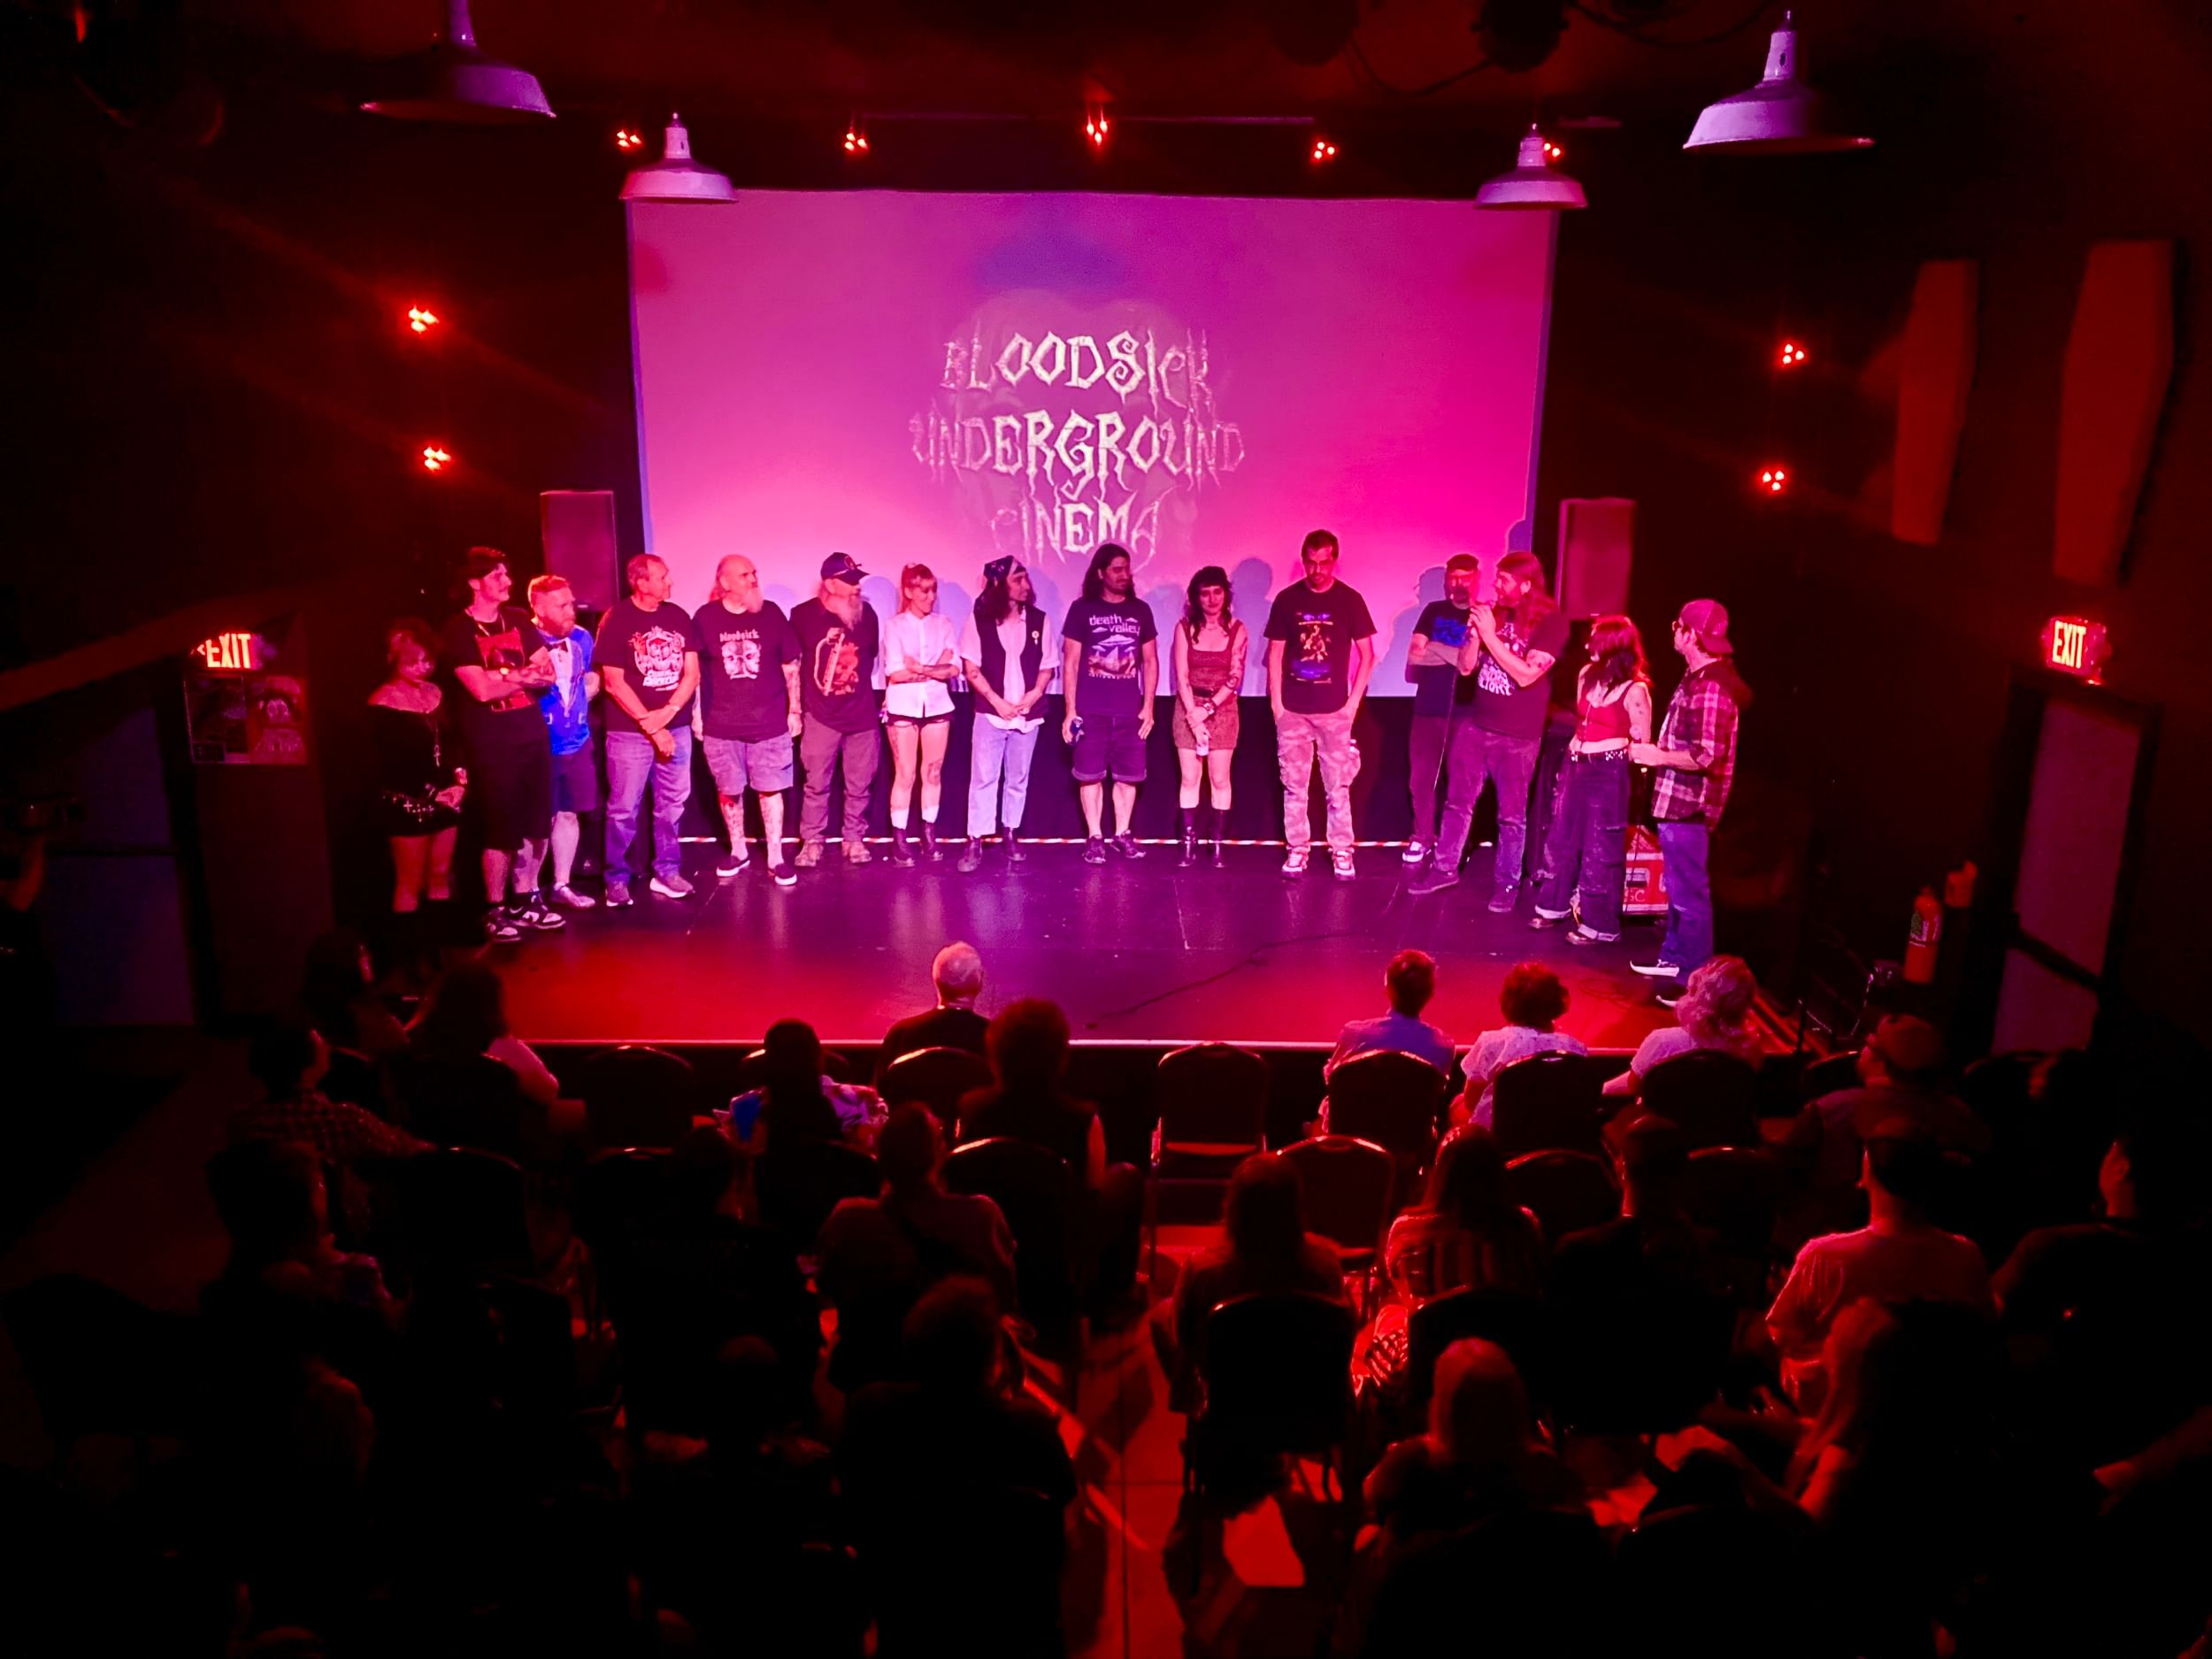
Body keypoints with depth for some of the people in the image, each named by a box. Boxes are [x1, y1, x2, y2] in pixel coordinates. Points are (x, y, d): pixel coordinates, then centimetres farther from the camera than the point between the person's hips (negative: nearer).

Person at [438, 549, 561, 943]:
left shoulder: (519, 620, 11)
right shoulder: (459, 631, -6)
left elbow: (548, 673, 5)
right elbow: (482, 690, -15)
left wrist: (506, 677, -12)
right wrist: (524, 677, -5)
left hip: (533, 735, 5)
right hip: (492, 744, -5)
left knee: (536, 826, 8)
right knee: (500, 830, -2)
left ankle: (527, 902, 20)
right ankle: (494, 910, 9)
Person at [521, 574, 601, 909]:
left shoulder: (581, 638, 4)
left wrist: (578, 702, 6)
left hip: (577, 743, 6)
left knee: (569, 814, 13)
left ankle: (562, 885, 25)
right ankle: (525, 891, 9)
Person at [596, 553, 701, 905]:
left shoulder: (678, 617, 6)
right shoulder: (616, 620, -7)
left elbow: (692, 673, 5)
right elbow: (614, 682, -9)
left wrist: (666, 713, -10)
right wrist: (649, 725, -12)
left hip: (676, 727, 4)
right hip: (630, 731, -4)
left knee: (672, 803, 9)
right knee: (623, 808, -1)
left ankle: (667, 870, 20)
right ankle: (617, 878, 9)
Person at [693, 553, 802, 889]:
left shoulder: (771, 613, 0)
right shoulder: (705, 618, -3)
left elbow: (790, 665, 6)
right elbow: (695, 671, 4)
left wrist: (794, 709, 4)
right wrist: (696, 715, 3)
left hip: (769, 721, 0)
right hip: (722, 724, 0)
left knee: (770, 789, 2)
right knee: (728, 791, 10)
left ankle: (775, 858, 9)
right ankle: (738, 852, 26)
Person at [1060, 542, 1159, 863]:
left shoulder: (1140, 611, 8)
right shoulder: (1082, 609, 0)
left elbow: (1150, 661, 12)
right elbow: (1070, 662, 0)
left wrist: (1148, 706, 5)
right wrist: (1070, 709, -5)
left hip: (1130, 711, 2)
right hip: (1091, 711, -2)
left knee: (1128, 775, 5)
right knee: (1090, 775, 0)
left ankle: (1122, 834, 17)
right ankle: (1095, 838, 8)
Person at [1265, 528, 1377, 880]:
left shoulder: (1350, 599, -2)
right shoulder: (1287, 599, 2)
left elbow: (1366, 654, 2)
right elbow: (1275, 653, 6)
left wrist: (1354, 701, -4)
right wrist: (1276, 702, 0)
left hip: (1335, 710, -1)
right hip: (1293, 709, 1)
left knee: (1338, 787, 0)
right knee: (1294, 786, 5)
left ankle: (1342, 852, 9)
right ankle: (1297, 850, 15)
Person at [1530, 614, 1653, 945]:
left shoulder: (1635, 690, -13)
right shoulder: (1587, 675, 8)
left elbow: (1642, 745, -9)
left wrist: (1610, 753, -10)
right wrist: (1575, 749, 15)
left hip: (1608, 774, -7)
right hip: (1576, 767, 7)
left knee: (1599, 851, 0)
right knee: (1561, 840, 14)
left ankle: (1599, 925, 10)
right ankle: (1553, 906, 30)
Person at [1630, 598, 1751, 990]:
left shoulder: (1711, 687, -22)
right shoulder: (1699, 677, 11)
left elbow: (1706, 756, -27)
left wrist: (1656, 756, -16)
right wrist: (1656, 749, 11)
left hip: (1689, 805, -11)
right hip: (1678, 800, 11)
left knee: (1690, 894, -4)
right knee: (1678, 887, 22)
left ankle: (1694, 982, 3)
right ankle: (1674, 959, 35)